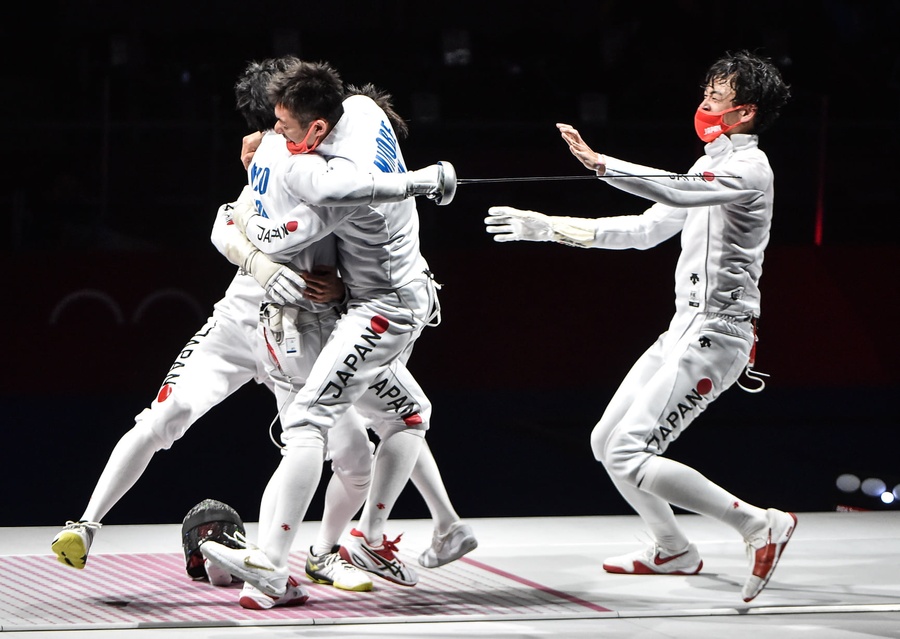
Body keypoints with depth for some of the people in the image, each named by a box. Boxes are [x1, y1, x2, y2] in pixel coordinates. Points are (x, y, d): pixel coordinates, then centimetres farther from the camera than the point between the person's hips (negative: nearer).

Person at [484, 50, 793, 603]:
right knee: (606, 443, 15)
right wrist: (549, 227, 18)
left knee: (629, 456, -16)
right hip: (684, 329, 10)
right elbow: (647, 229, 21)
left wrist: (600, 163, -39)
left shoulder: (749, 167, -13)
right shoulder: (713, 165, 17)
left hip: (715, 338, -10)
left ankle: (759, 526, -9)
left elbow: (677, 191, -32)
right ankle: (674, 550, 29)